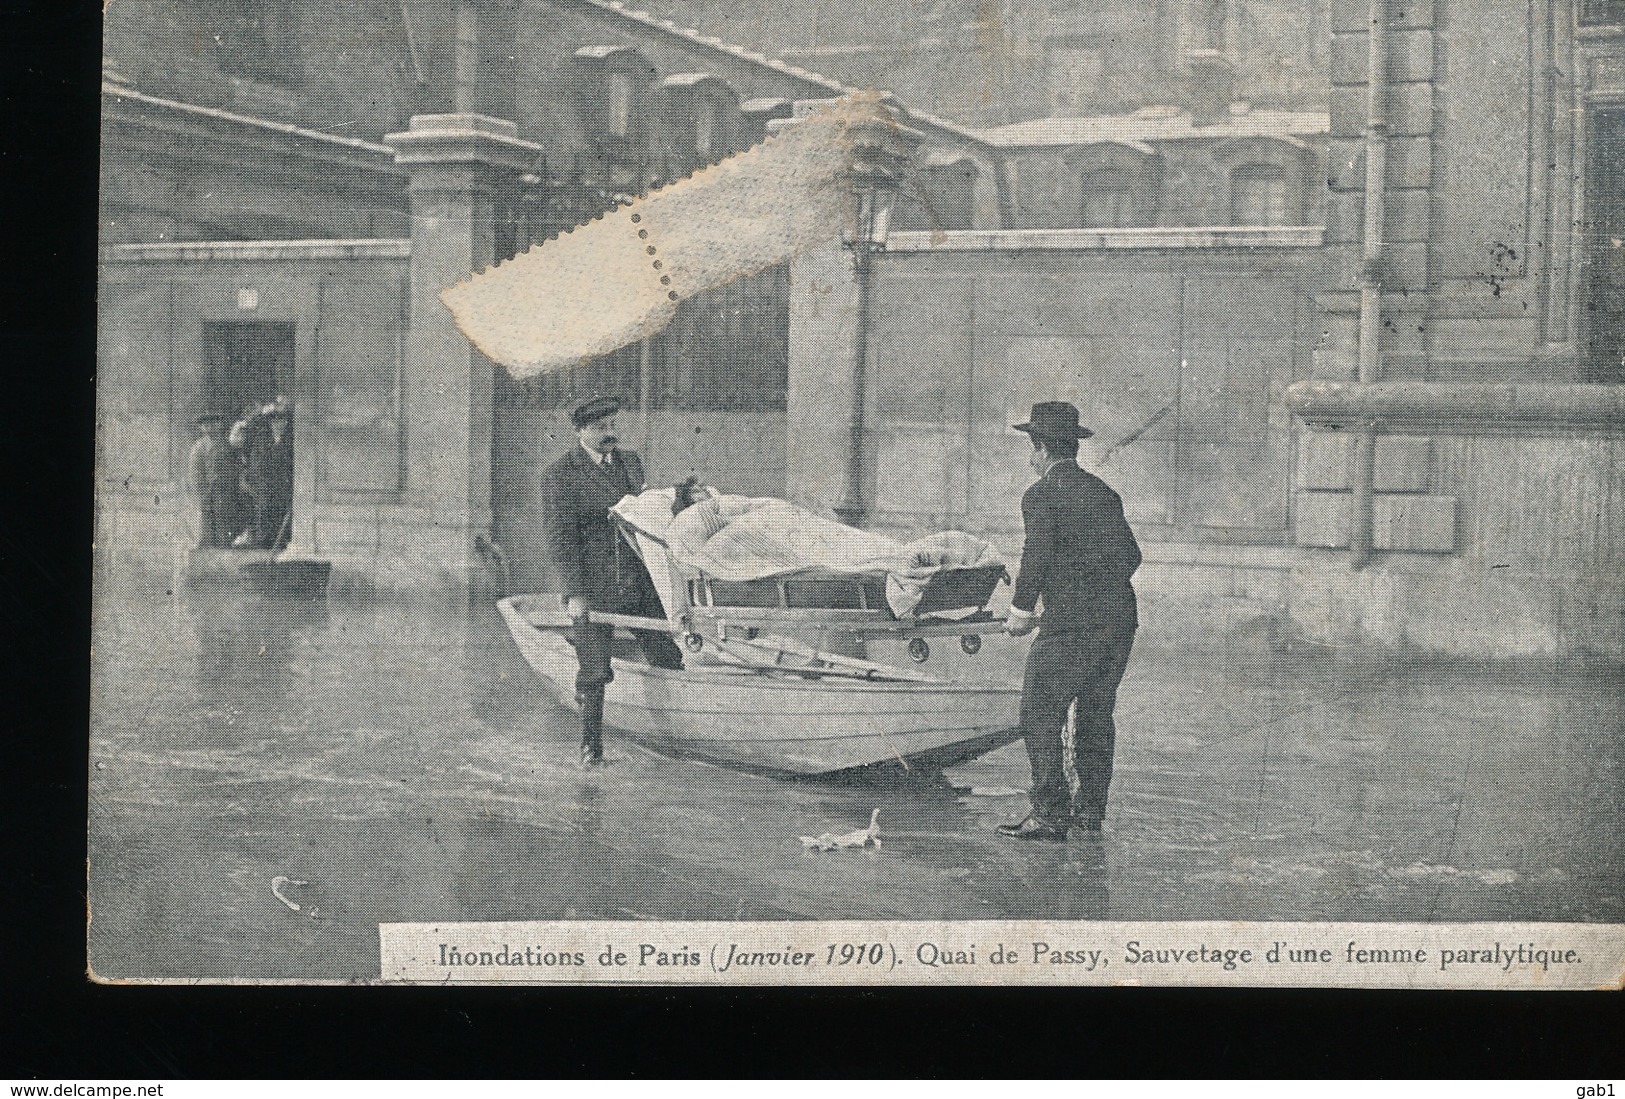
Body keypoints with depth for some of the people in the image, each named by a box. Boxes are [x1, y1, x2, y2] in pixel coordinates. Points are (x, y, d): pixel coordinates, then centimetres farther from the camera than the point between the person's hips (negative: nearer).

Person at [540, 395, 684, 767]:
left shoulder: (629, 461, 11)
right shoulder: (559, 475, -7)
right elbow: (558, 538, -10)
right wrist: (573, 593, -16)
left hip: (639, 582, 5)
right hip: (590, 589, -5)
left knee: (667, 659, 2)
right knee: (593, 672, 0)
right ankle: (591, 747, 14)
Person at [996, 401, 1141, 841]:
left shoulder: (1041, 495, -6)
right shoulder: (1103, 492, 16)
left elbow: (1036, 558, -14)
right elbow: (1131, 555, 18)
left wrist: (1021, 612, -4)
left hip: (1070, 623, -8)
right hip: (1120, 619, 8)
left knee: (1041, 715, -3)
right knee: (1096, 714, 16)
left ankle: (1050, 815, -7)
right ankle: (1090, 809, 20)